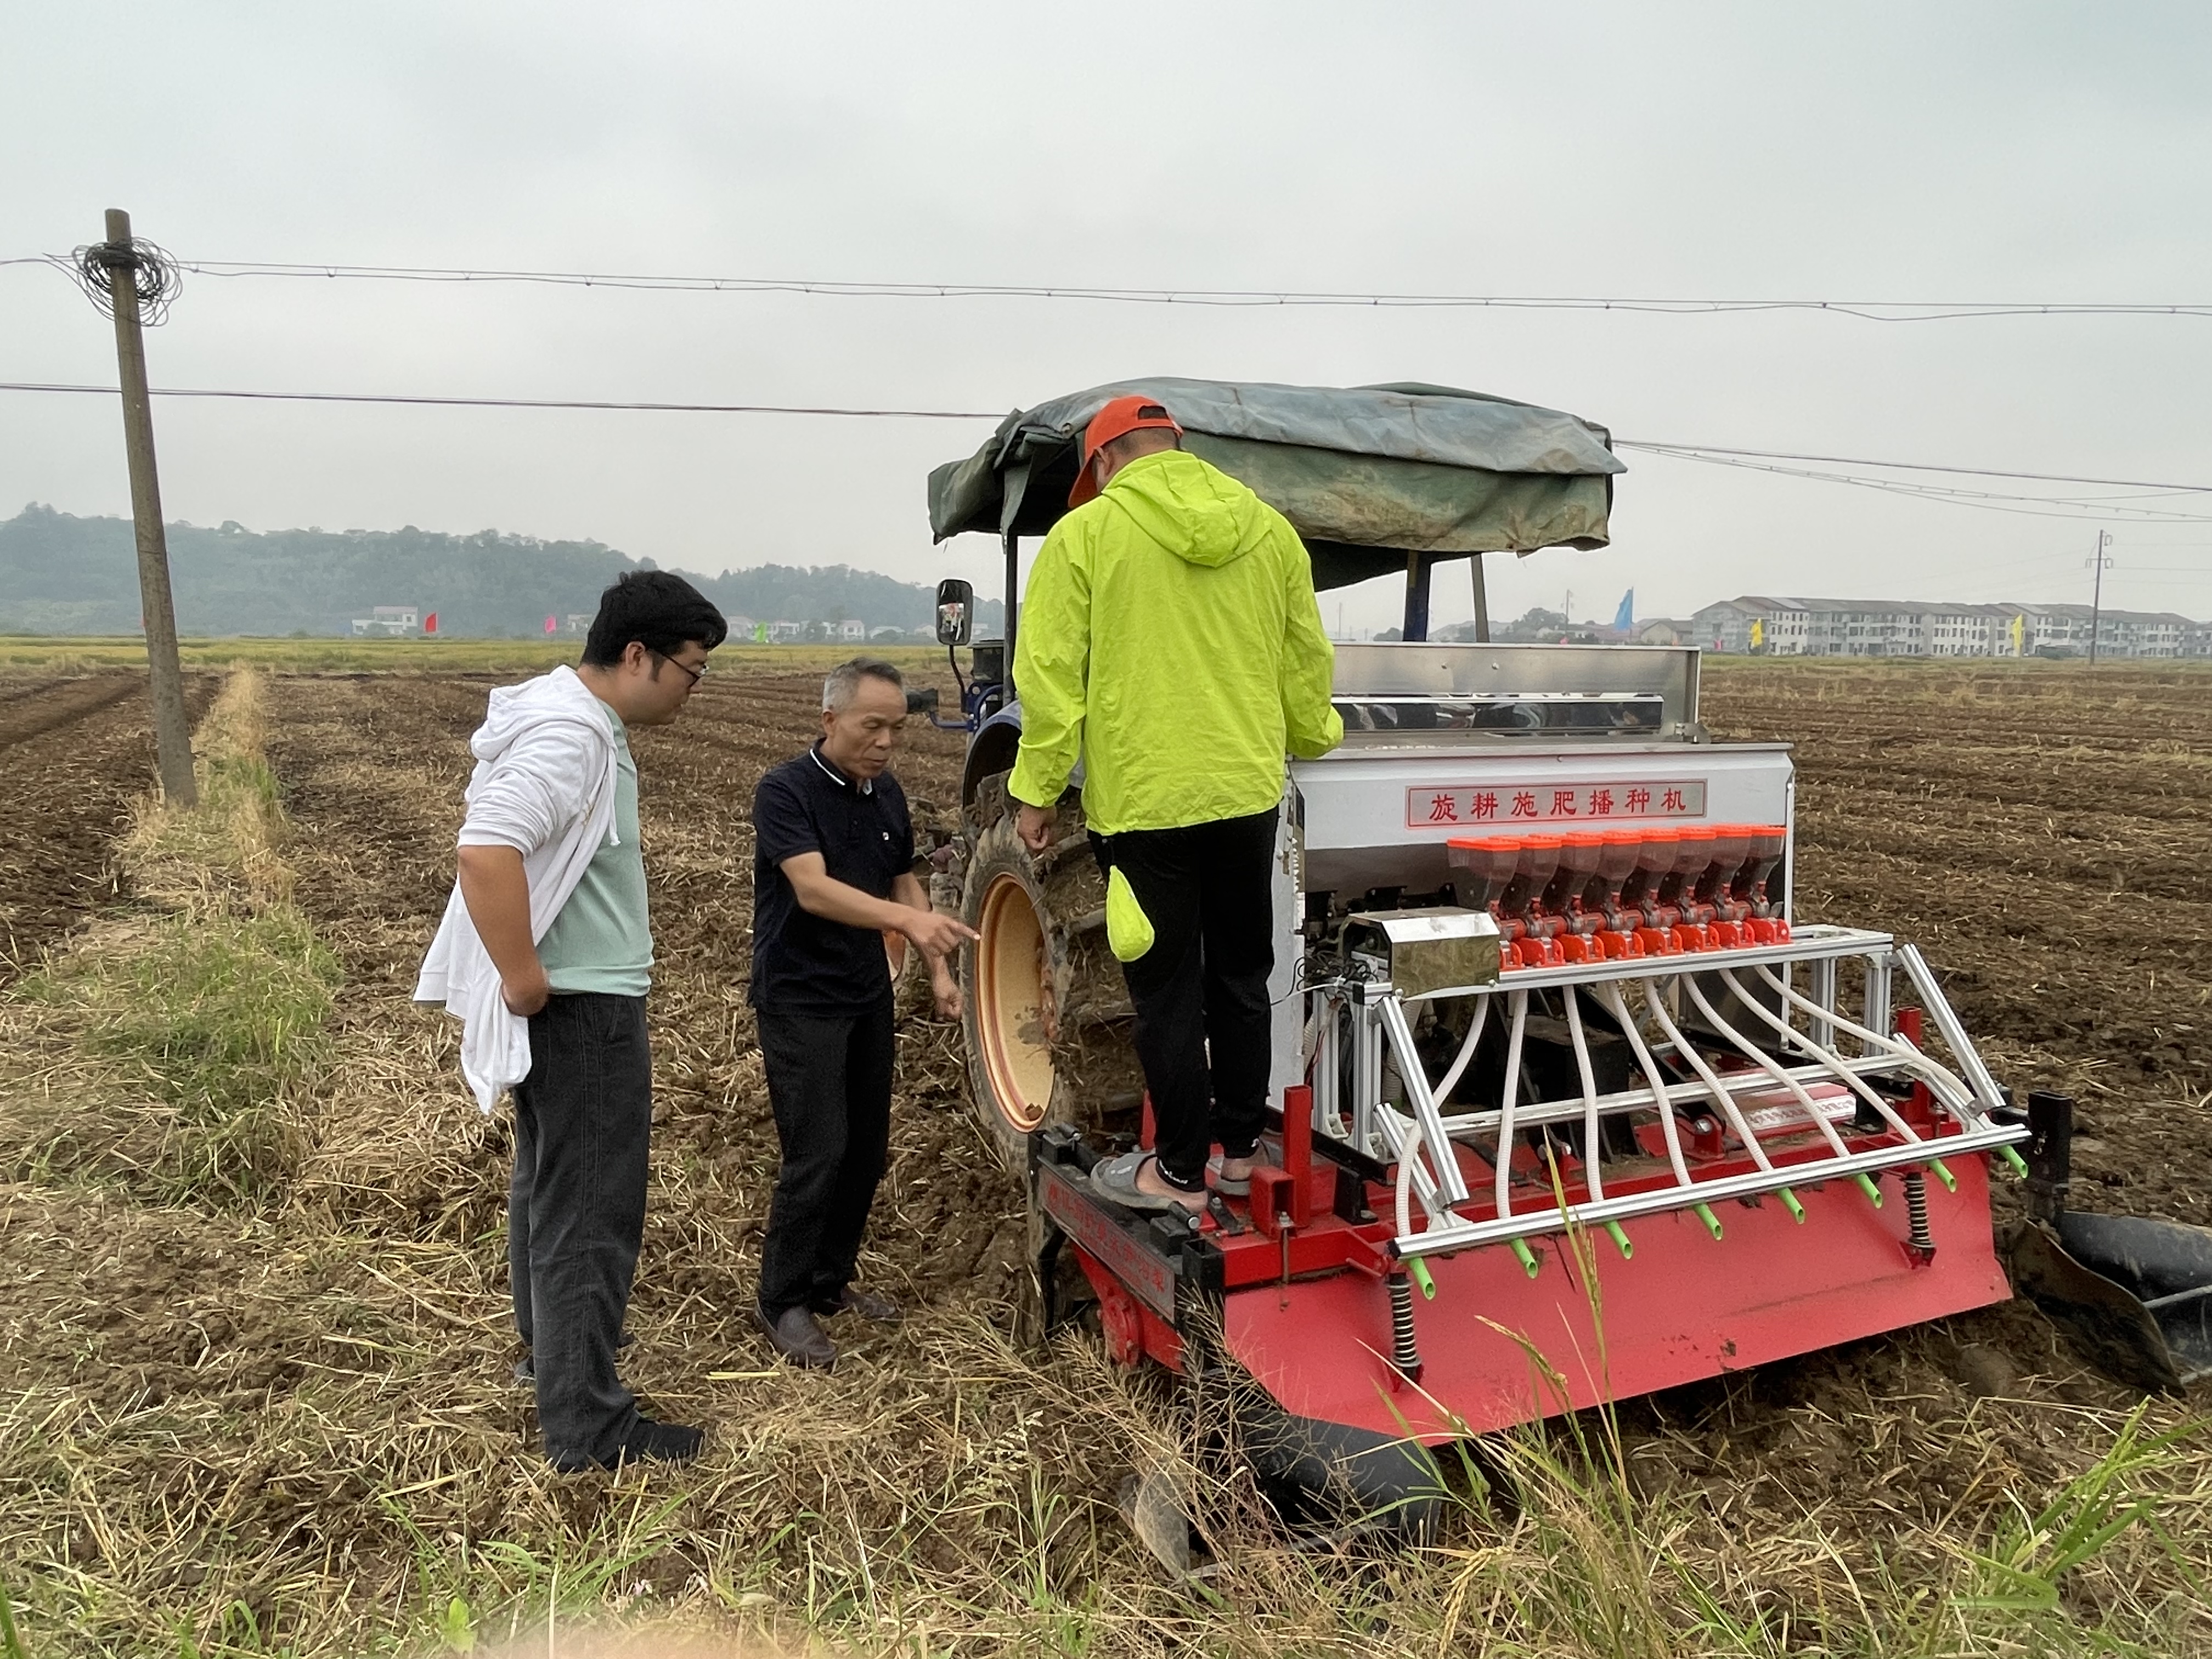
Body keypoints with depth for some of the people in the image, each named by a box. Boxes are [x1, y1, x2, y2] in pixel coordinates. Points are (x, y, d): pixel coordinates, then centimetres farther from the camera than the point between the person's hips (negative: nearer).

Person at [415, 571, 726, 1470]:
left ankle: (547, 1348, 42)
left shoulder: (576, 717, 10)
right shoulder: (572, 733, -22)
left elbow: (522, 848, 20)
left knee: (550, 1184, 24)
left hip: (574, 1001, 11)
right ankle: (586, 1424, 9)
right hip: (582, 1007, -11)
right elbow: (486, 851, -33)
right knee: (590, 1213, -2)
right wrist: (524, 983, -26)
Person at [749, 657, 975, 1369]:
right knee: (817, 1155, -9)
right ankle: (782, 1301, 9)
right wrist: (907, 920, -43)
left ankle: (832, 1279, 29)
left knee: (867, 1150, 11)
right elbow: (813, 889, -30)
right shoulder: (785, 791, -17)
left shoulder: (888, 794, 5)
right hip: (800, 999, -7)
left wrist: (939, 971, 7)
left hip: (868, 994, 7)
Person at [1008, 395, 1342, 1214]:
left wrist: (1037, 790, 0)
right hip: (1248, 794, 4)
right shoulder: (1270, 530, 7)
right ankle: (1239, 1147, 29)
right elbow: (1307, 665, 13)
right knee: (1242, 977, 17)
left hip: (1142, 800, -4)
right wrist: (1313, 738, 30)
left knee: (1168, 991, 6)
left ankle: (1181, 1172, 17)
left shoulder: (1086, 532, -5)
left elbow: (1051, 676, -8)